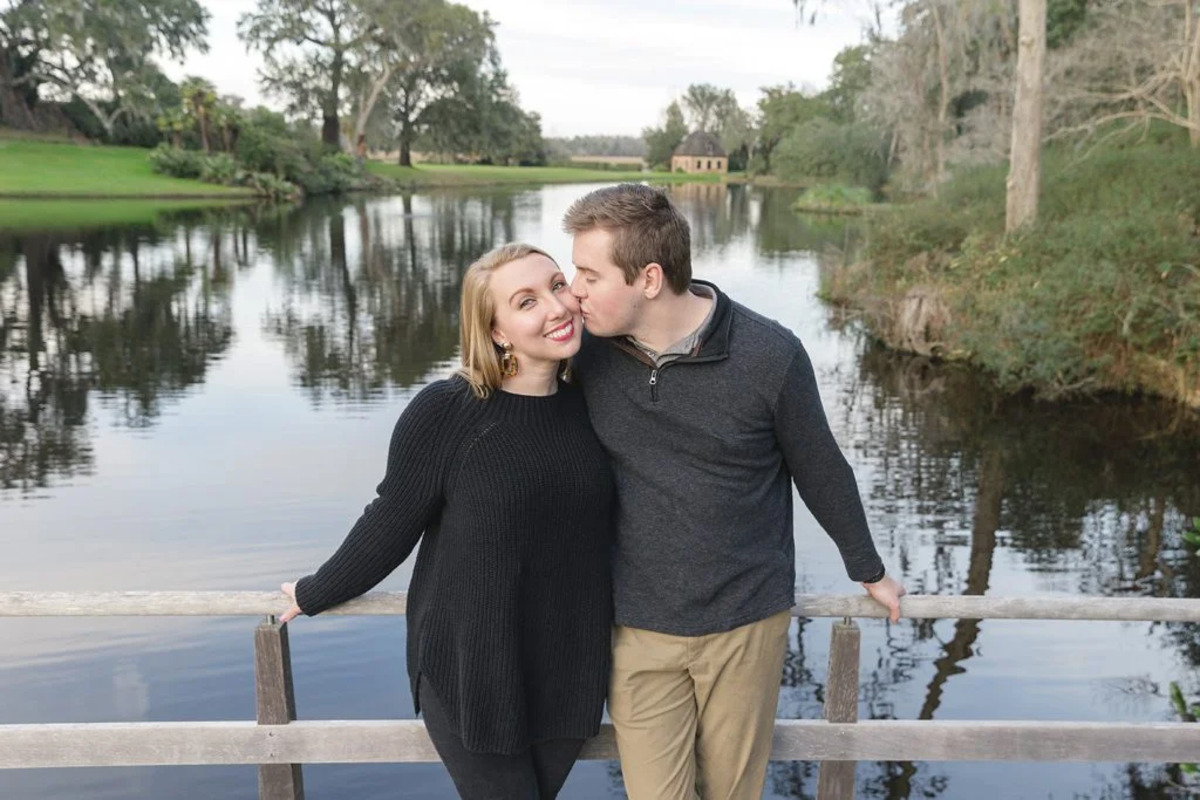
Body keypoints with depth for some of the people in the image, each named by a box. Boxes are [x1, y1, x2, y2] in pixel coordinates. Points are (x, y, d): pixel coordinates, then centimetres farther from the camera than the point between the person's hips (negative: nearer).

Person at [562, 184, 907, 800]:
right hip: (637, 628, 2)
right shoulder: (589, 349, -9)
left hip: (746, 620, -1)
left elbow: (820, 471, -1)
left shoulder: (770, 355, -16)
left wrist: (868, 571, 12)